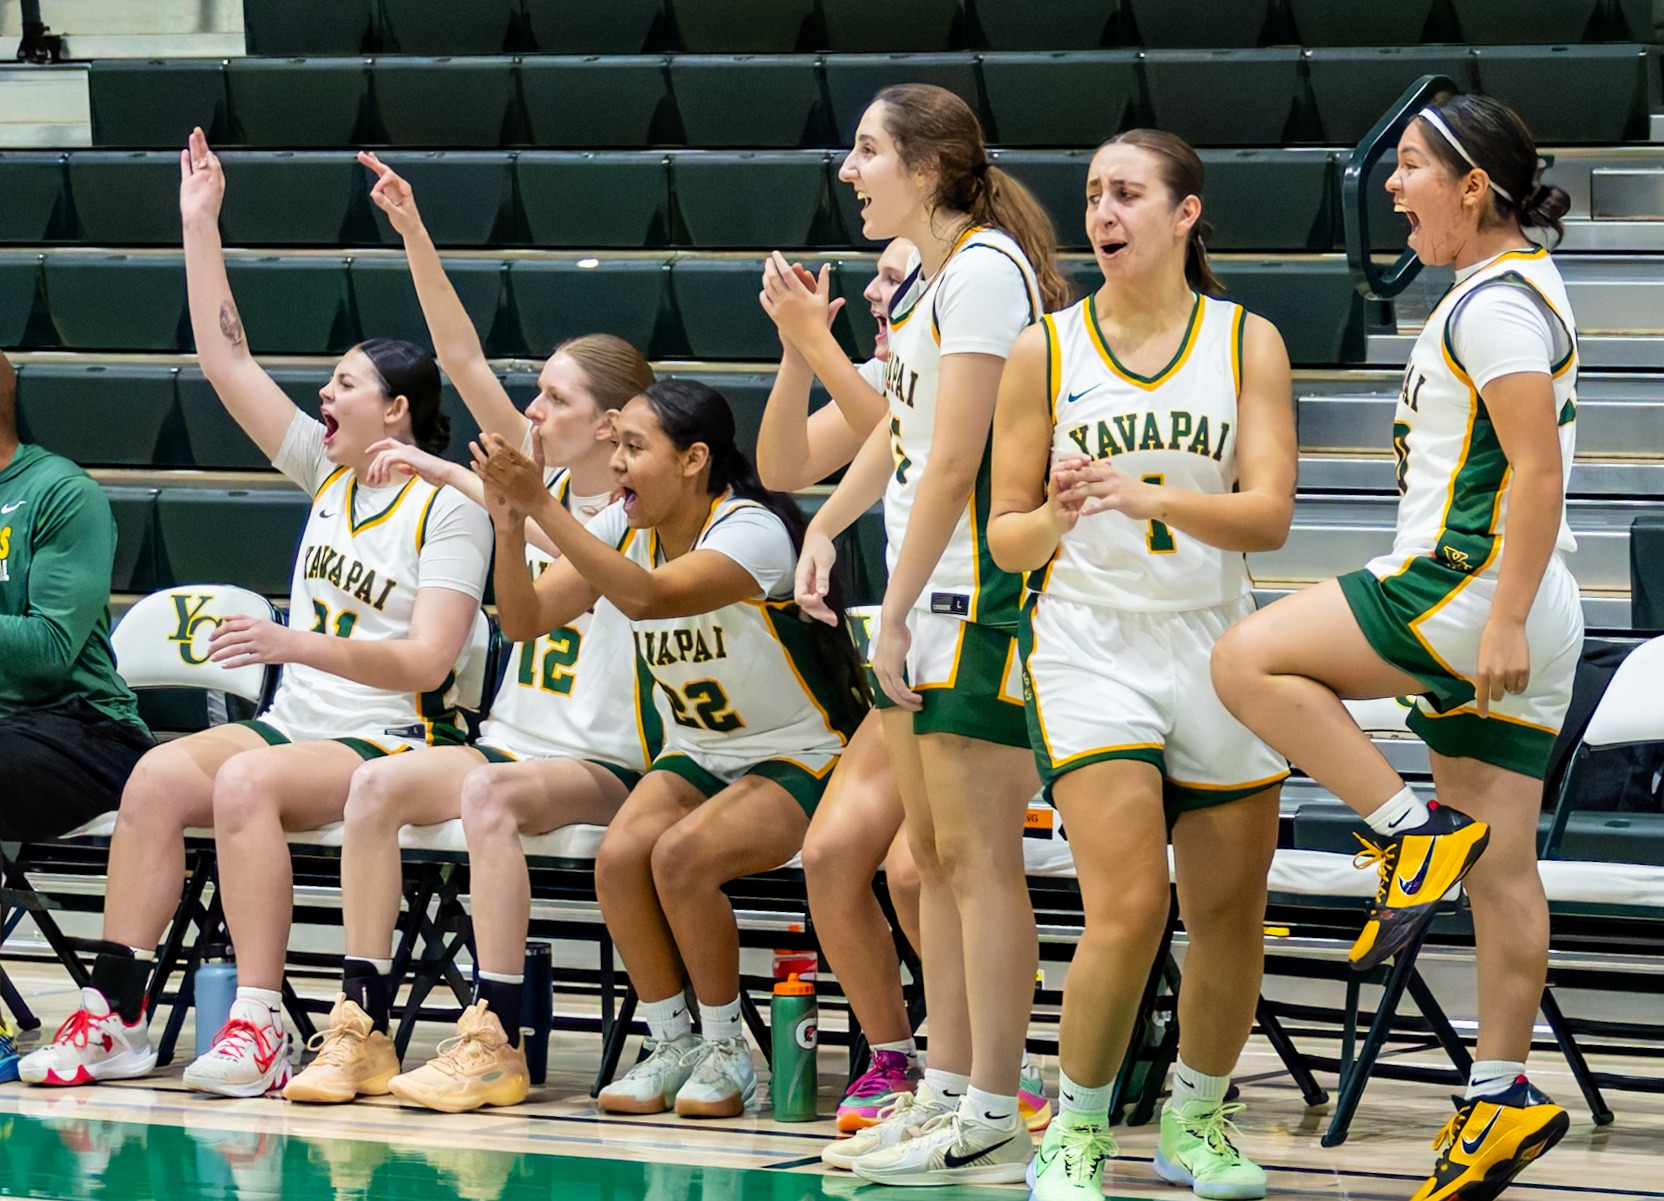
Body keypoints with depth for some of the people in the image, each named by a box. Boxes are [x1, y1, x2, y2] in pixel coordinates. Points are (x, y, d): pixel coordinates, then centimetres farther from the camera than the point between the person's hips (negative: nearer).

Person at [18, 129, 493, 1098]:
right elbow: (227, 363, 13)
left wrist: (300, 644, -23)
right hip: (296, 726, 6)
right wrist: (201, 225, 9)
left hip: (391, 744, -6)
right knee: (159, 774, -22)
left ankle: (258, 1028, -36)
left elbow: (426, 661, -14)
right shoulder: (328, 472, 15)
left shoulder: (449, 510, -5)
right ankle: (115, 1013, -27)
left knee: (246, 781, -35)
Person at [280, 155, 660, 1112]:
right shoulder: (548, 483, 14)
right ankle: (362, 1027, -23)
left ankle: (495, 1042, -35)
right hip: (518, 744, 6)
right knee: (378, 784, -20)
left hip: (608, 768, -6)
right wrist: (413, 233, 1)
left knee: (489, 791, -35)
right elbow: (467, 362, 8)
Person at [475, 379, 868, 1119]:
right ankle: (672, 1045, -6)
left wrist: (544, 507, -41)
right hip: (698, 754, 6)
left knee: (682, 856, -31)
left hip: (799, 760, -6)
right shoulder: (624, 530, 0)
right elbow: (526, 619, -7)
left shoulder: (751, 531, -22)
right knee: (620, 853, -24)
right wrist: (509, 528, -24)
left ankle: (725, 1052, -11)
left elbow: (648, 595, -39)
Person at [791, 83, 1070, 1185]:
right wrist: (827, 528, 21)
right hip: (930, 597, 10)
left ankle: (992, 1124, -5)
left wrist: (895, 616, -16)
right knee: (933, 854, 12)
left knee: (979, 857, -7)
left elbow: (954, 464, -18)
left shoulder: (984, 269, -14)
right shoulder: (928, 275, 15)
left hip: (981, 597, -10)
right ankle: (946, 1094, 18)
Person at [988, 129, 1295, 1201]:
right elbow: (1005, 538, 3)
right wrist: (1054, 520, -20)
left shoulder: (1247, 341, 1)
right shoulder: (1046, 351, 0)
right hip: (1091, 643, -2)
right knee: (1129, 910, -16)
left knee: (1231, 917, 7)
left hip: (1215, 648, 2)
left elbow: (1269, 515, -10)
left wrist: (1146, 494, -26)